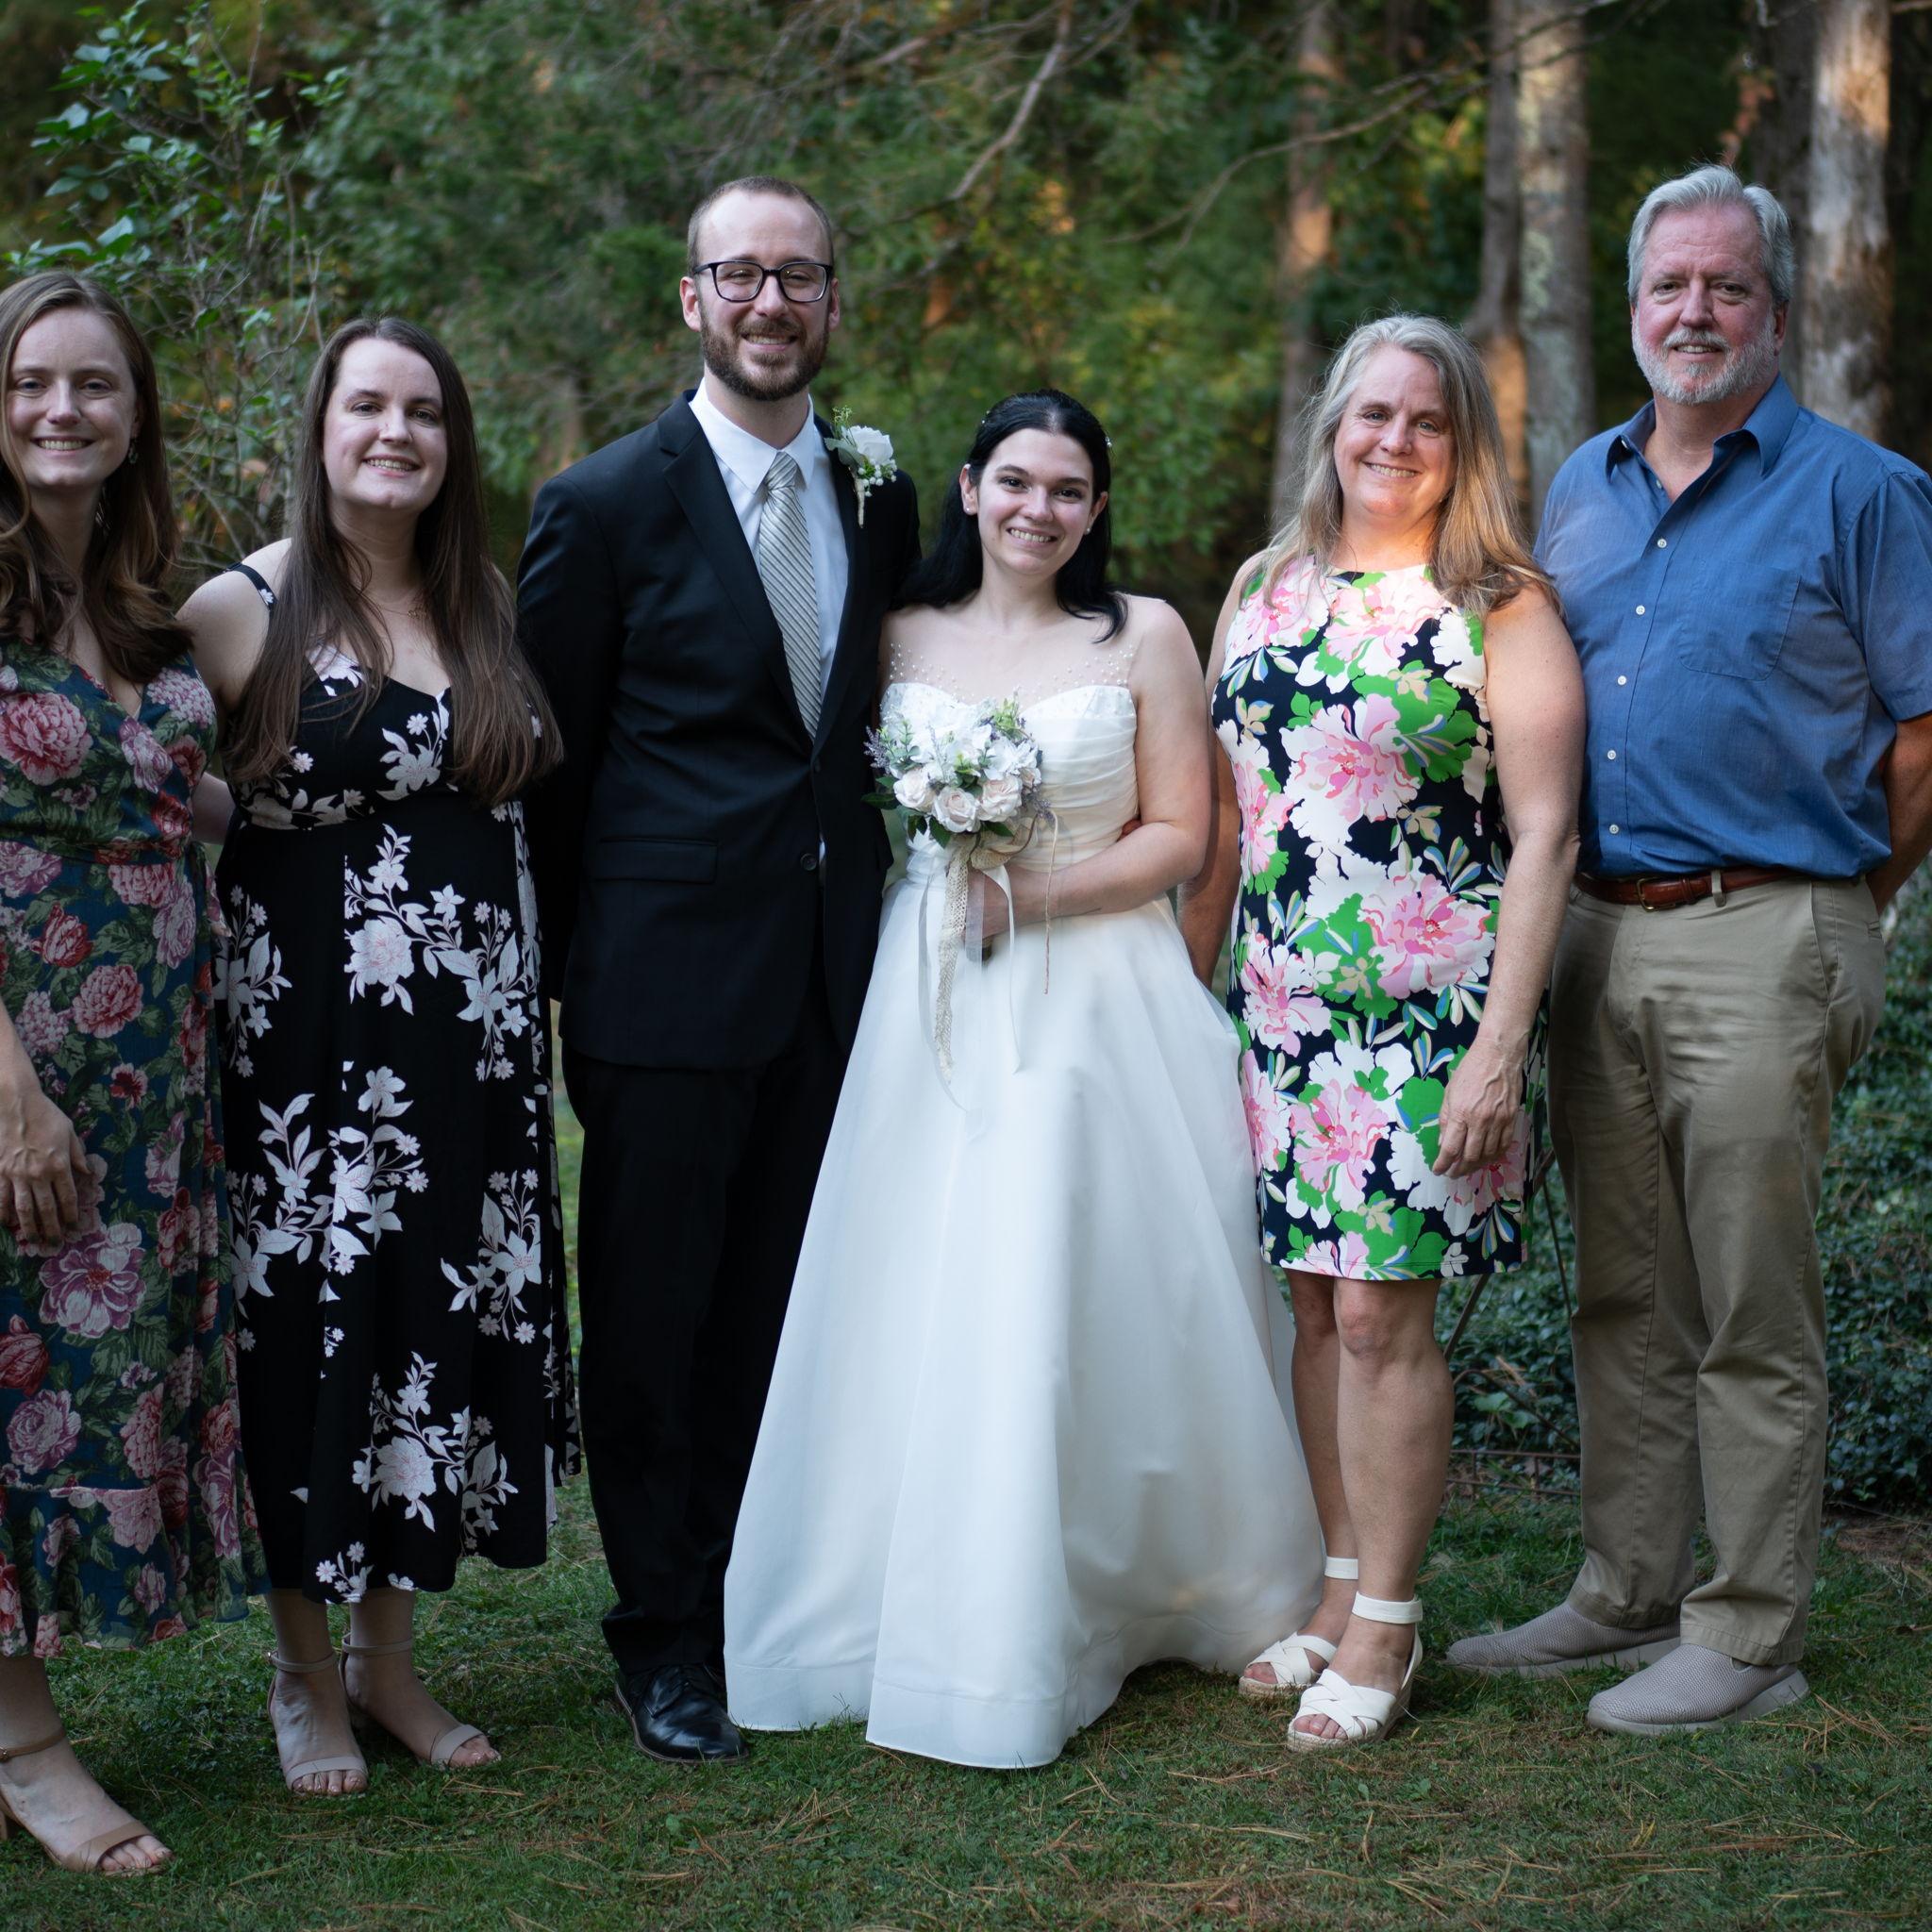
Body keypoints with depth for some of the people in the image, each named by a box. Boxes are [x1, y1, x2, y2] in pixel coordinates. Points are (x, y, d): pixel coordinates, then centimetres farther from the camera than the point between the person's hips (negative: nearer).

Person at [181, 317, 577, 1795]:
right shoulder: (244, 611, -6)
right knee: (312, 1326, 4)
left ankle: (389, 1654, 25)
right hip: (307, 1042, -4)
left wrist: (524, 997, 8)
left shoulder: (487, 608, 9)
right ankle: (306, 1676, 20)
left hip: (471, 1045, 5)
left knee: (443, 1324, 9)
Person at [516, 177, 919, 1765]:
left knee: (787, 1307, 11)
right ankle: (667, 1635, 17)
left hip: (832, 971, 4)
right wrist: (574, 957, 0)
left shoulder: (880, 501, 10)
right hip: (667, 977, -4)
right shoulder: (606, 505, -5)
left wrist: (869, 897, 10)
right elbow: (551, 760, -1)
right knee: (654, 1317, 4)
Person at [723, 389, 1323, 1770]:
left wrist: (1034, 893, -11)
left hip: (1100, 1006, -2)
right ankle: (939, 1614, 10)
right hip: (929, 1009, 2)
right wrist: (936, 895, -5)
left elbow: (1177, 836, 0)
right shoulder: (903, 639, 10)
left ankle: (1129, 1591, 12)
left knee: (1079, 1311, -3)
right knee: (923, 1307, -1)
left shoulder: (1145, 636, 4)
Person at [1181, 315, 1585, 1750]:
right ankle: (1344, 1591, 21)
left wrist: (1502, 1042, -15)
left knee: (1380, 1309, -5)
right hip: (1275, 1003, 5)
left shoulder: (1502, 607, -4)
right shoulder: (1265, 588, 12)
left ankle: (1385, 1631, 6)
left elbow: (1544, 835, -8)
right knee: (1315, 1301, 9)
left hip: (1426, 1010, -5)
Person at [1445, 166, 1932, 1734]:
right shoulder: (1580, 490, 15)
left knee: (1753, 1314, -1)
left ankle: (1750, 1636, 8)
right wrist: (1564, 904, 14)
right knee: (1625, 1297, 13)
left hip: (1762, 944, -6)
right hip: (1601, 937, 6)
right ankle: (1627, 1592, 23)